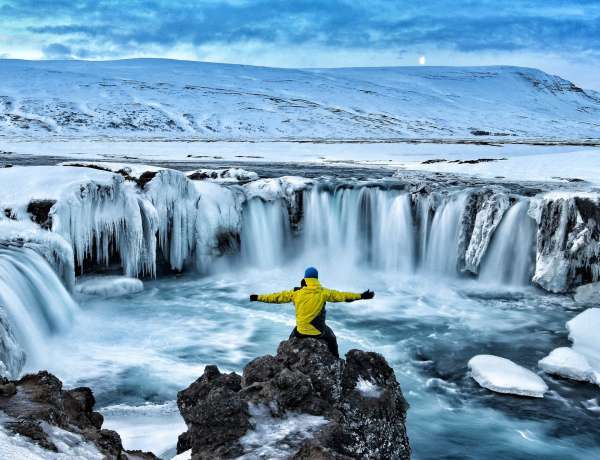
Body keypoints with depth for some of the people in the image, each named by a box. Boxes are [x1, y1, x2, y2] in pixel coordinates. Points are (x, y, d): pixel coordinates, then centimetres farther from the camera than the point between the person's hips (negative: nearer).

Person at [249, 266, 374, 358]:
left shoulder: (296, 292, -6)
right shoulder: (323, 292, -9)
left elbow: (277, 297, 1)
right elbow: (342, 295, -6)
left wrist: (258, 297, 12)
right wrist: (361, 296, 2)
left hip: (301, 332, 1)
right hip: (319, 331, -1)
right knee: (331, 340, 30)